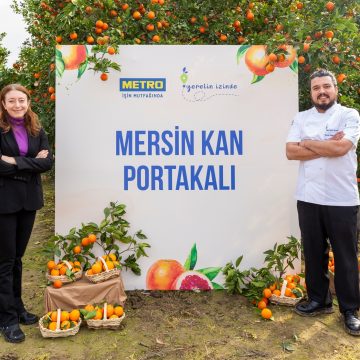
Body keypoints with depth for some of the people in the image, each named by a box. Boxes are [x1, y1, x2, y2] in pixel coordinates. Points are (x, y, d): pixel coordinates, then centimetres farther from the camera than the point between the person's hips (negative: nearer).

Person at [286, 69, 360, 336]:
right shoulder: (301, 118, 9)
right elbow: (291, 152, -4)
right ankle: (319, 300, 31)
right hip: (308, 198, 3)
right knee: (314, 252, 13)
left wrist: (308, 143, -5)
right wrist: (327, 147, -11)